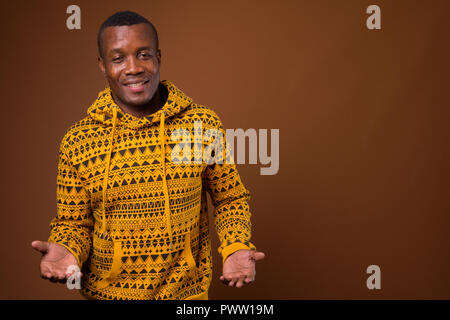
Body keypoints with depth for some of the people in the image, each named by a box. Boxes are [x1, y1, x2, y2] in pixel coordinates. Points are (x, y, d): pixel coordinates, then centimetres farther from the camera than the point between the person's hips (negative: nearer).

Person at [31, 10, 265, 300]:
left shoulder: (205, 125, -9)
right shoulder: (77, 142, -10)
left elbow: (231, 199, 1)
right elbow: (73, 222, 0)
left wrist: (237, 248, -15)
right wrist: (66, 251, -21)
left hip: (189, 292, 0)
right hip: (106, 292, 0)